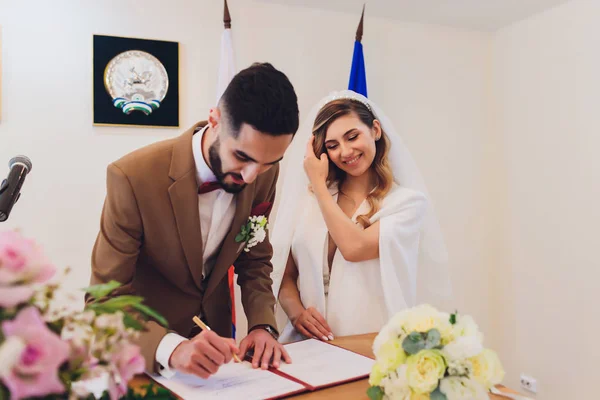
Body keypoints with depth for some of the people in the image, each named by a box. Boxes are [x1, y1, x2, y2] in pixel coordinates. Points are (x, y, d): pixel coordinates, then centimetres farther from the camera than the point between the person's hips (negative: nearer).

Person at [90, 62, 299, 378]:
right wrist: (172, 348, -38)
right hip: (147, 348, -2)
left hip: (214, 332, 3)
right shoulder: (133, 176, -26)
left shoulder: (264, 171, -12)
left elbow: (254, 259, 0)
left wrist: (263, 325, -15)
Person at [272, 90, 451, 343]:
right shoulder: (309, 199, 9)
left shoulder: (407, 202, 0)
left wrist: (319, 183, -4)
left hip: (373, 347, -2)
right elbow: (286, 274, 10)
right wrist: (296, 312, -11)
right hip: (309, 344, 2)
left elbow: (354, 248, -15)